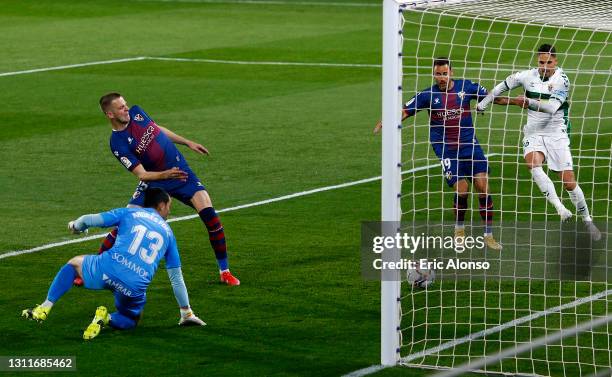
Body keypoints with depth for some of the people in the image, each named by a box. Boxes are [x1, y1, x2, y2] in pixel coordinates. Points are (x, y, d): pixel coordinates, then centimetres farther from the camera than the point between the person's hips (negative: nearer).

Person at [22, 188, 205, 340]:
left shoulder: (129, 213, 17)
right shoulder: (168, 233, 22)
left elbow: (89, 220, 11)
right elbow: (176, 278, 24)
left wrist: (75, 226, 36)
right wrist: (186, 313, 33)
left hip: (108, 268, -1)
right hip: (135, 288, 1)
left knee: (74, 263, 30)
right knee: (130, 320, 31)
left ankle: (45, 308, 14)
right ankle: (107, 318, -5)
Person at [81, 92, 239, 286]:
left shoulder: (136, 112, -4)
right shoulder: (118, 143, -20)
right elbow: (142, 174, -24)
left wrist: (188, 143, 16)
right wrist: (166, 174, -40)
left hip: (180, 172, 3)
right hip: (154, 181, -3)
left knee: (209, 214, -12)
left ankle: (224, 271, 0)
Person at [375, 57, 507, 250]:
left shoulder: (466, 87, -1)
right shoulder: (428, 95, -5)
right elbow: (405, 111, -6)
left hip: (469, 144, 2)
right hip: (445, 149, -2)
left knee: (483, 186, -7)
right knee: (461, 189, -10)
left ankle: (488, 235, 5)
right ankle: (459, 229, 19)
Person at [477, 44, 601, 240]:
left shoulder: (561, 79, -12)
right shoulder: (527, 76, -2)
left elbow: (552, 107, -24)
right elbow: (503, 86, 14)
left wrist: (528, 102, -29)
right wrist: (483, 103, 16)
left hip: (556, 134, -2)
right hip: (533, 134, 2)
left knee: (569, 182, -5)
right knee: (533, 164, -30)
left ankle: (587, 220, 15)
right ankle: (560, 209, -34)